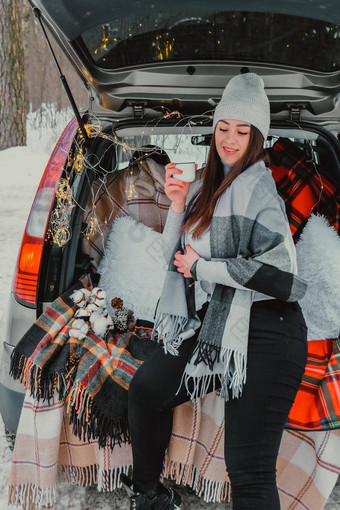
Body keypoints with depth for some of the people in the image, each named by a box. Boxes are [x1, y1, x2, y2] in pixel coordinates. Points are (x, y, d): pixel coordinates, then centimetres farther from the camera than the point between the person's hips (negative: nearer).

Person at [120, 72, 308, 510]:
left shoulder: (256, 185, -12)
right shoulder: (211, 187, 13)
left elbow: (277, 268, -22)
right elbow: (175, 255, 15)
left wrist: (201, 267, -11)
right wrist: (178, 205, -2)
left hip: (265, 332, -9)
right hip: (220, 322, 9)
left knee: (249, 474, -7)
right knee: (146, 388, 12)